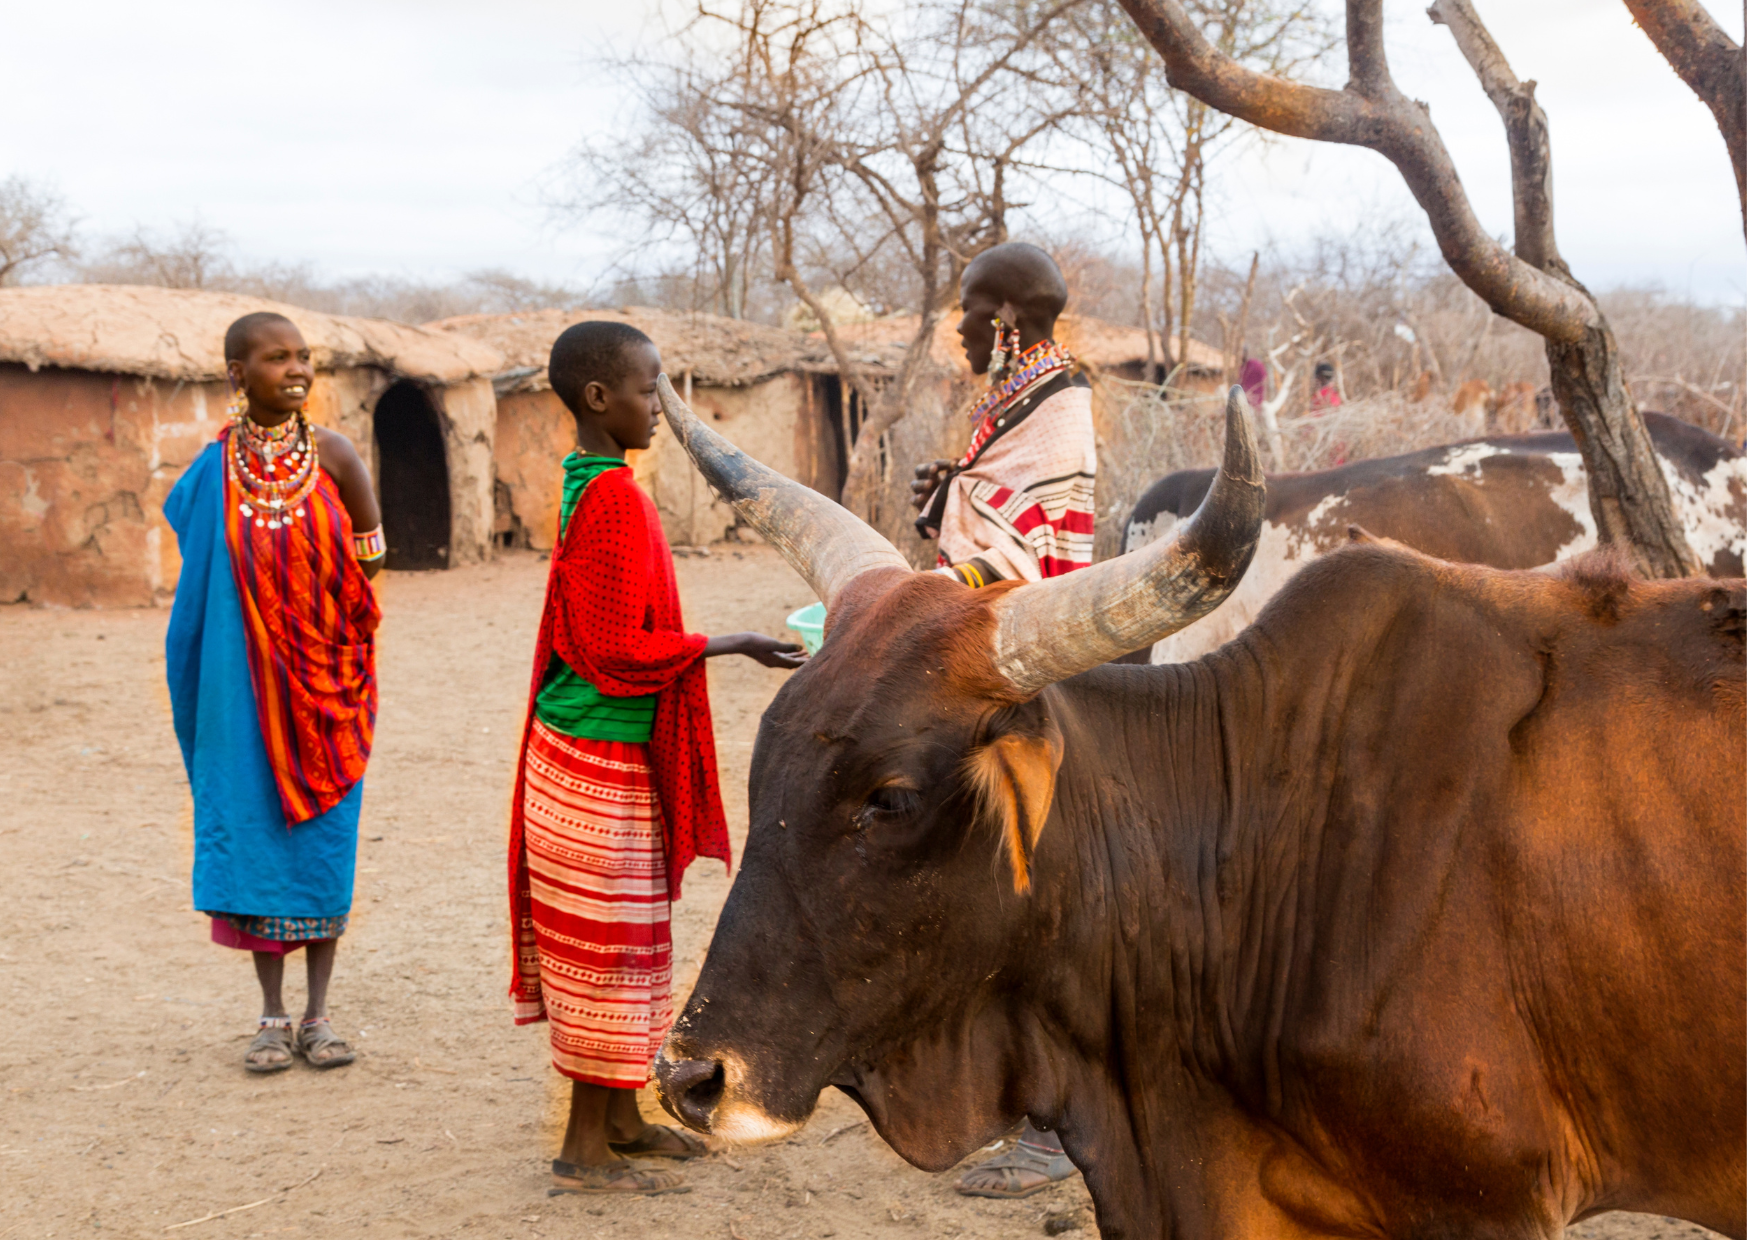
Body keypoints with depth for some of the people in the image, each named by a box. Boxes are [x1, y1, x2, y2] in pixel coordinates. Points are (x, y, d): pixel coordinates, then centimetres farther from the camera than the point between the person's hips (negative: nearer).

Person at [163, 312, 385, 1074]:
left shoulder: (331, 454, -4)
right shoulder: (215, 469, -1)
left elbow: (369, 558, 3)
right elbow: (203, 581, 8)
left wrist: (313, 611, 0)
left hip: (326, 680, -1)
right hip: (246, 685, 1)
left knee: (322, 834, 3)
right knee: (254, 831, 3)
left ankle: (318, 1015, 13)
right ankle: (272, 1017, 14)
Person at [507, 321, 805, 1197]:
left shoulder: (585, 486, 11)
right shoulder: (615, 500, -18)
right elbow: (619, 649, -20)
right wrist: (732, 645, -16)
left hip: (582, 754, 9)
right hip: (602, 761, -9)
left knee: (622, 944, 16)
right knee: (607, 946, -2)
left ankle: (619, 1119, 26)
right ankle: (587, 1148, 6)